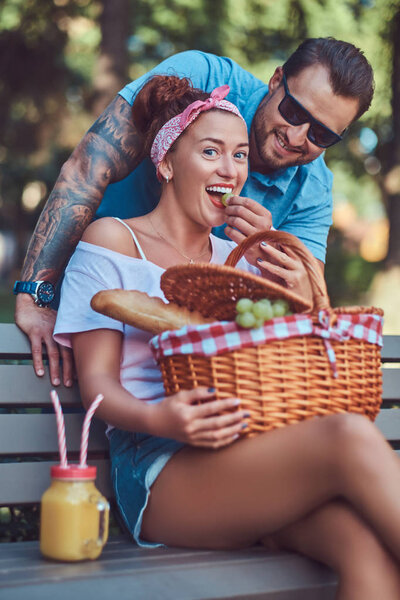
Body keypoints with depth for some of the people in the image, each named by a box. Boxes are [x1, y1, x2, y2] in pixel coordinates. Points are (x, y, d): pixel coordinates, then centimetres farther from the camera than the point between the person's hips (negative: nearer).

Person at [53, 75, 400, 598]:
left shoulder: (240, 257, 25)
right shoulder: (112, 240, 10)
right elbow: (97, 384, 0)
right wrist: (160, 419, -22)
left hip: (259, 463, 5)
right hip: (160, 467, -4)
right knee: (352, 438, -31)